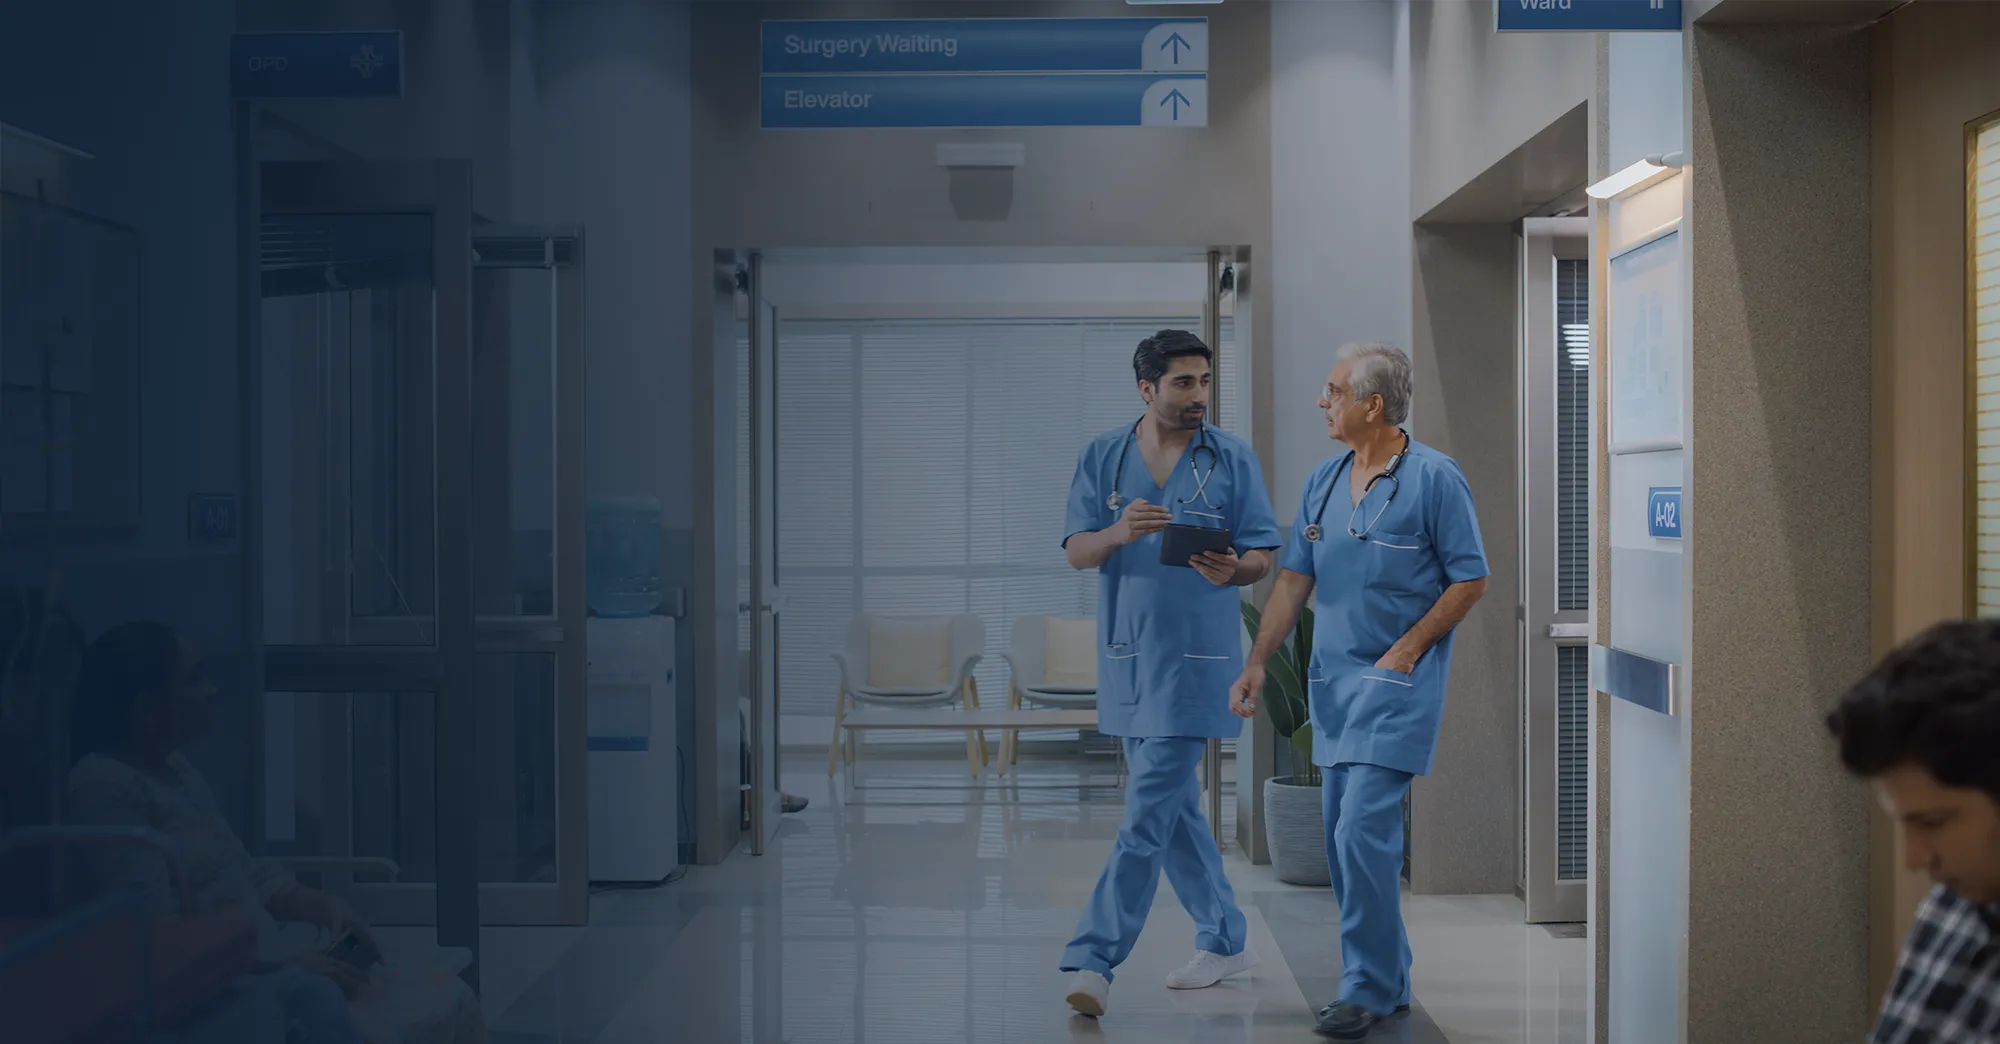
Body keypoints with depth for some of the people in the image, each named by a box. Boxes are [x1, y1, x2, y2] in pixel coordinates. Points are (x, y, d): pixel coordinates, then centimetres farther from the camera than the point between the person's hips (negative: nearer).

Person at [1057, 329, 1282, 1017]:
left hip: (1196, 656, -4)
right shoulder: (1102, 457, 7)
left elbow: (1262, 556, 1)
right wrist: (1118, 532, -20)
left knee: (1150, 811, -10)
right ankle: (1225, 940, 27)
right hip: (1127, 653, 4)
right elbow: (1076, 553, 1)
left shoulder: (1232, 459, 1)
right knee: (1175, 806, 13)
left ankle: (1094, 958, -10)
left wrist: (1232, 568, -22)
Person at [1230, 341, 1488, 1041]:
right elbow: (1294, 580, 13)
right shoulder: (1323, 482, 11)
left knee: (1364, 832, -14)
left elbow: (1470, 580, -7)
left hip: (1396, 682, -7)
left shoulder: (1434, 478, -9)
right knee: (1344, 836, 10)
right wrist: (1257, 663, 8)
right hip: (1332, 680, 7)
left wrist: (1405, 650, -12)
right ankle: (1387, 981, 22)